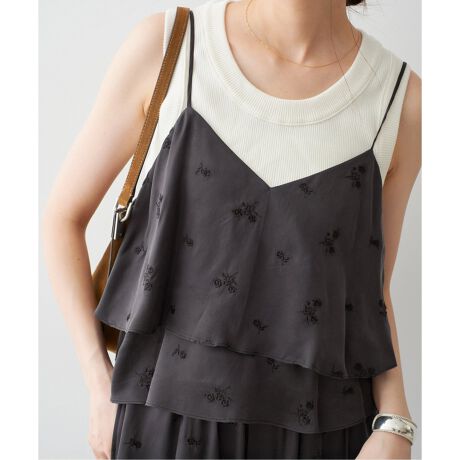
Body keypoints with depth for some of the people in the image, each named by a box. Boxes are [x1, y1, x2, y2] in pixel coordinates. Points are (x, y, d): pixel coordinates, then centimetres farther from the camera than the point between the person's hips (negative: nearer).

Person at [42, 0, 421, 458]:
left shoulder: (401, 97, -3)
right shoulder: (164, 44, -7)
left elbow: (369, 292, 5)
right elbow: (62, 217, 2)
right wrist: (101, 388, -5)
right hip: (170, 422, 0)